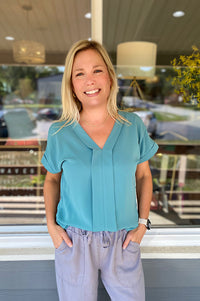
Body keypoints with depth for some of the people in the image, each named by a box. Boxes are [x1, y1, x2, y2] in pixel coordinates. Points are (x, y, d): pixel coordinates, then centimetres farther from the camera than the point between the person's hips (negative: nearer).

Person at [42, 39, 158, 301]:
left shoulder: (133, 126, -5)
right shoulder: (60, 133, -7)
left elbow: (143, 176, 4)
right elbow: (52, 179, 6)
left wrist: (142, 223, -1)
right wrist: (51, 223, -3)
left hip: (123, 241, 1)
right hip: (73, 240, 0)